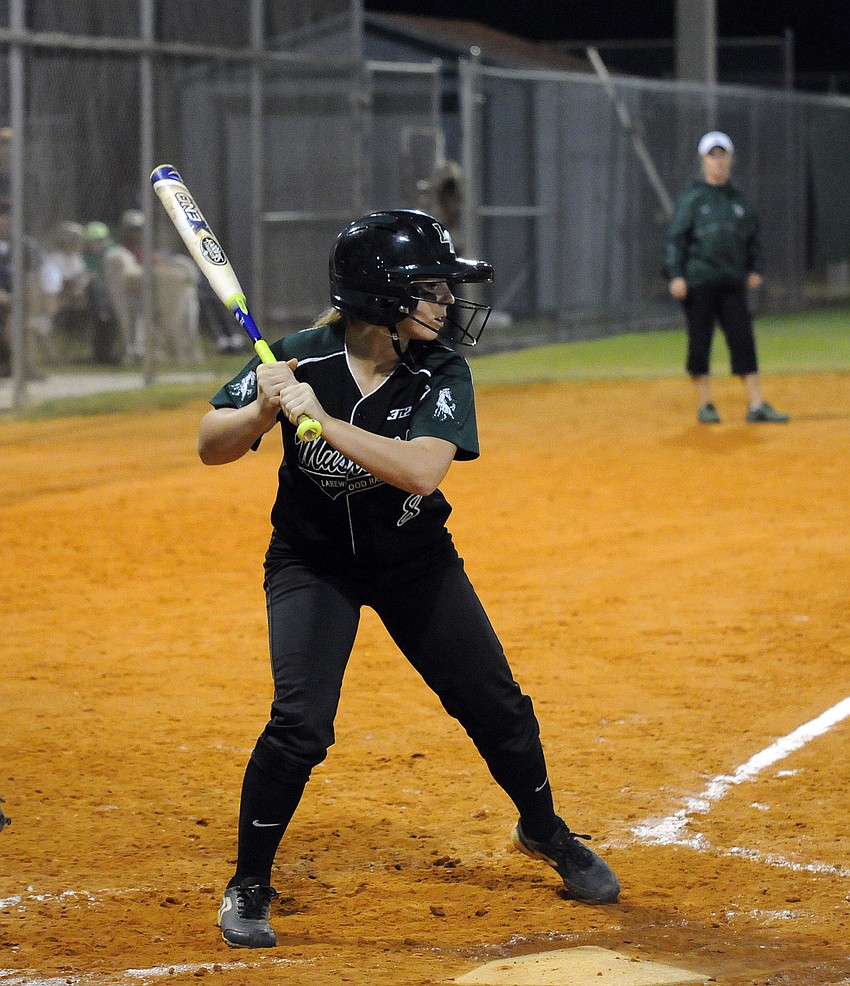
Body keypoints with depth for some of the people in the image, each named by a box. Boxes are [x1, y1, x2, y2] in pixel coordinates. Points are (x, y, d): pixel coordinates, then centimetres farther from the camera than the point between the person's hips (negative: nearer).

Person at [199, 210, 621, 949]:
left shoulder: (441, 373, -18)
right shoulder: (303, 359, -20)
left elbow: (422, 472, -35)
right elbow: (211, 448, -15)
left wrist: (319, 420, -41)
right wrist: (262, 412, -35)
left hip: (416, 559, 2)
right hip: (312, 561, -2)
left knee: (497, 707, 7)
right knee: (300, 723, -18)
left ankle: (545, 833, 36)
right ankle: (248, 886, 1)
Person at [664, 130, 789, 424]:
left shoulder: (738, 199, 13)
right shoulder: (692, 197, 0)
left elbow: (753, 235, 21)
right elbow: (675, 238, -3)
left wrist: (754, 269, 10)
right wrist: (676, 276, -12)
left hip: (733, 282, 4)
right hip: (698, 282, -4)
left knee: (743, 340, -2)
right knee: (700, 342, 0)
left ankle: (756, 405, -2)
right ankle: (705, 405, 9)